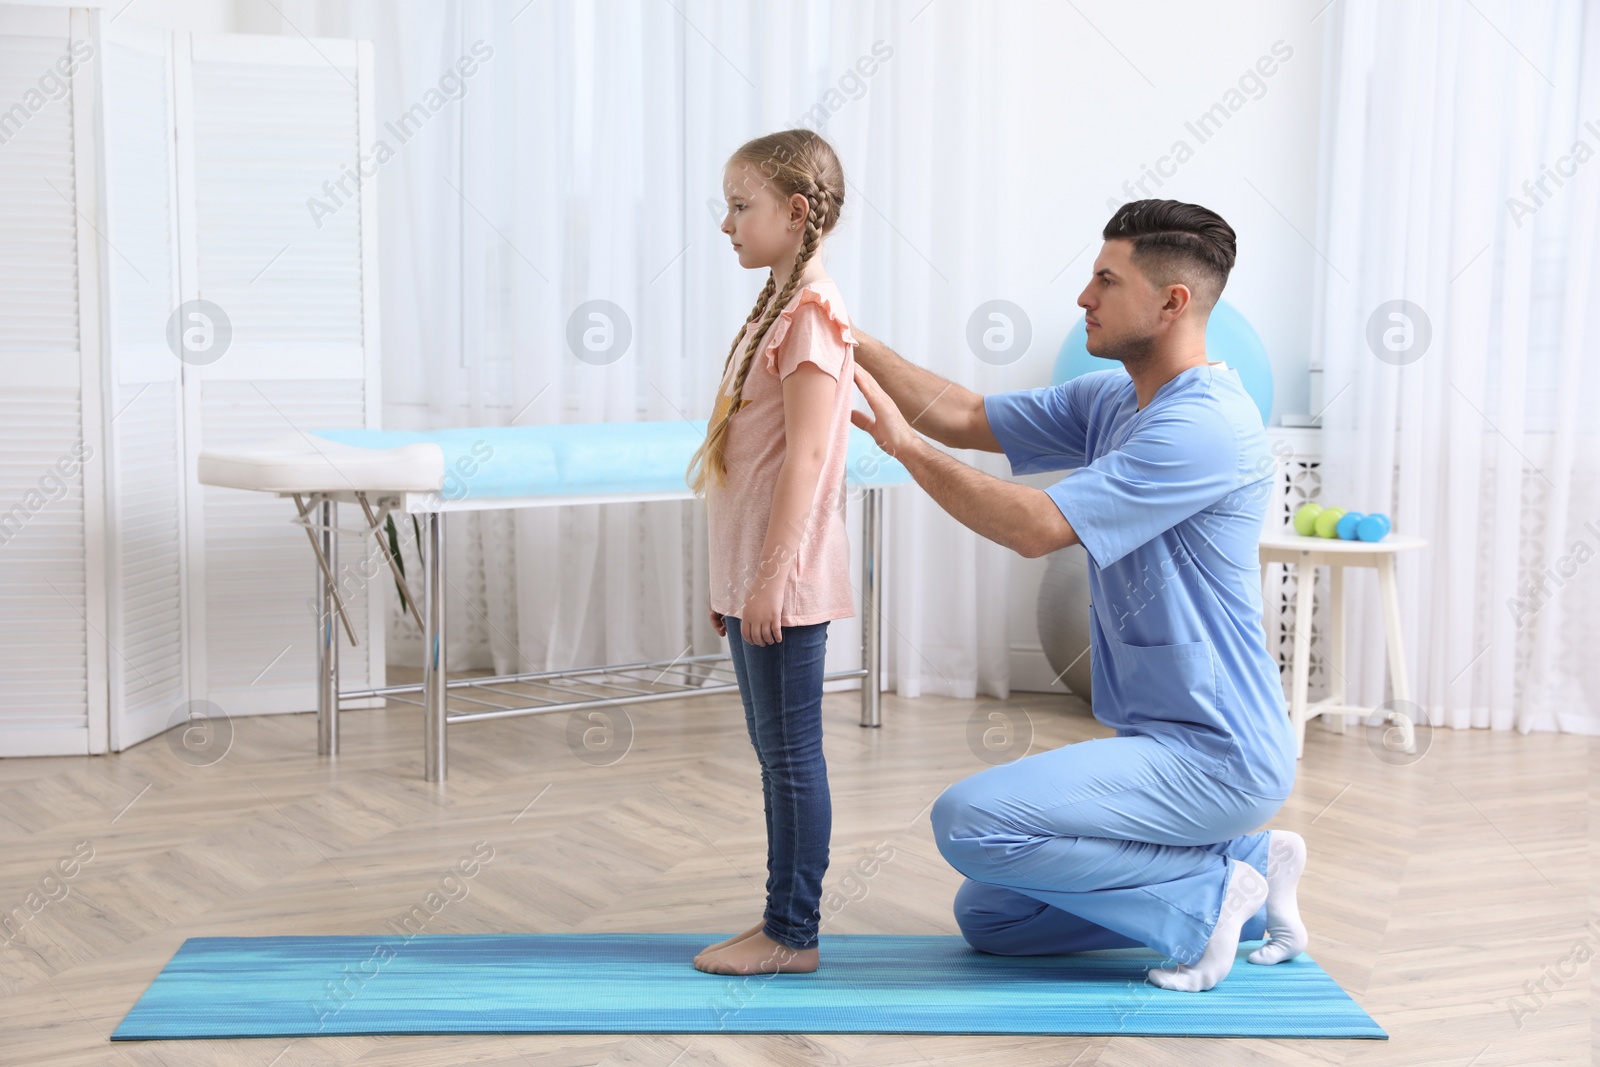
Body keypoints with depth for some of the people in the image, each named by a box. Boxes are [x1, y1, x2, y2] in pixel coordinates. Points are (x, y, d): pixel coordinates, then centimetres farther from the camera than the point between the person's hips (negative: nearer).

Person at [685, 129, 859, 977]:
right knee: (776, 753, 14)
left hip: (784, 581, -10)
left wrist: (770, 575, -22)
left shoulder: (811, 312, -14)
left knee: (790, 753, -2)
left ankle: (792, 935, 7)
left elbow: (806, 457, -20)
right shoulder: (779, 308, 16)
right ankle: (784, 922, 23)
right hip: (752, 576, 10)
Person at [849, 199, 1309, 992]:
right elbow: (969, 420, 9)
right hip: (1157, 743, 10)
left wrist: (901, 443, -21)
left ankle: (1208, 895, -6)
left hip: (1214, 757, -10)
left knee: (968, 821, -23)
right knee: (987, 918, 12)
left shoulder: (1206, 426, -22)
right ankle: (1240, 866, 14)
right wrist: (854, 342, -2)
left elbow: (1036, 527, -27)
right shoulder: (1111, 401, 8)